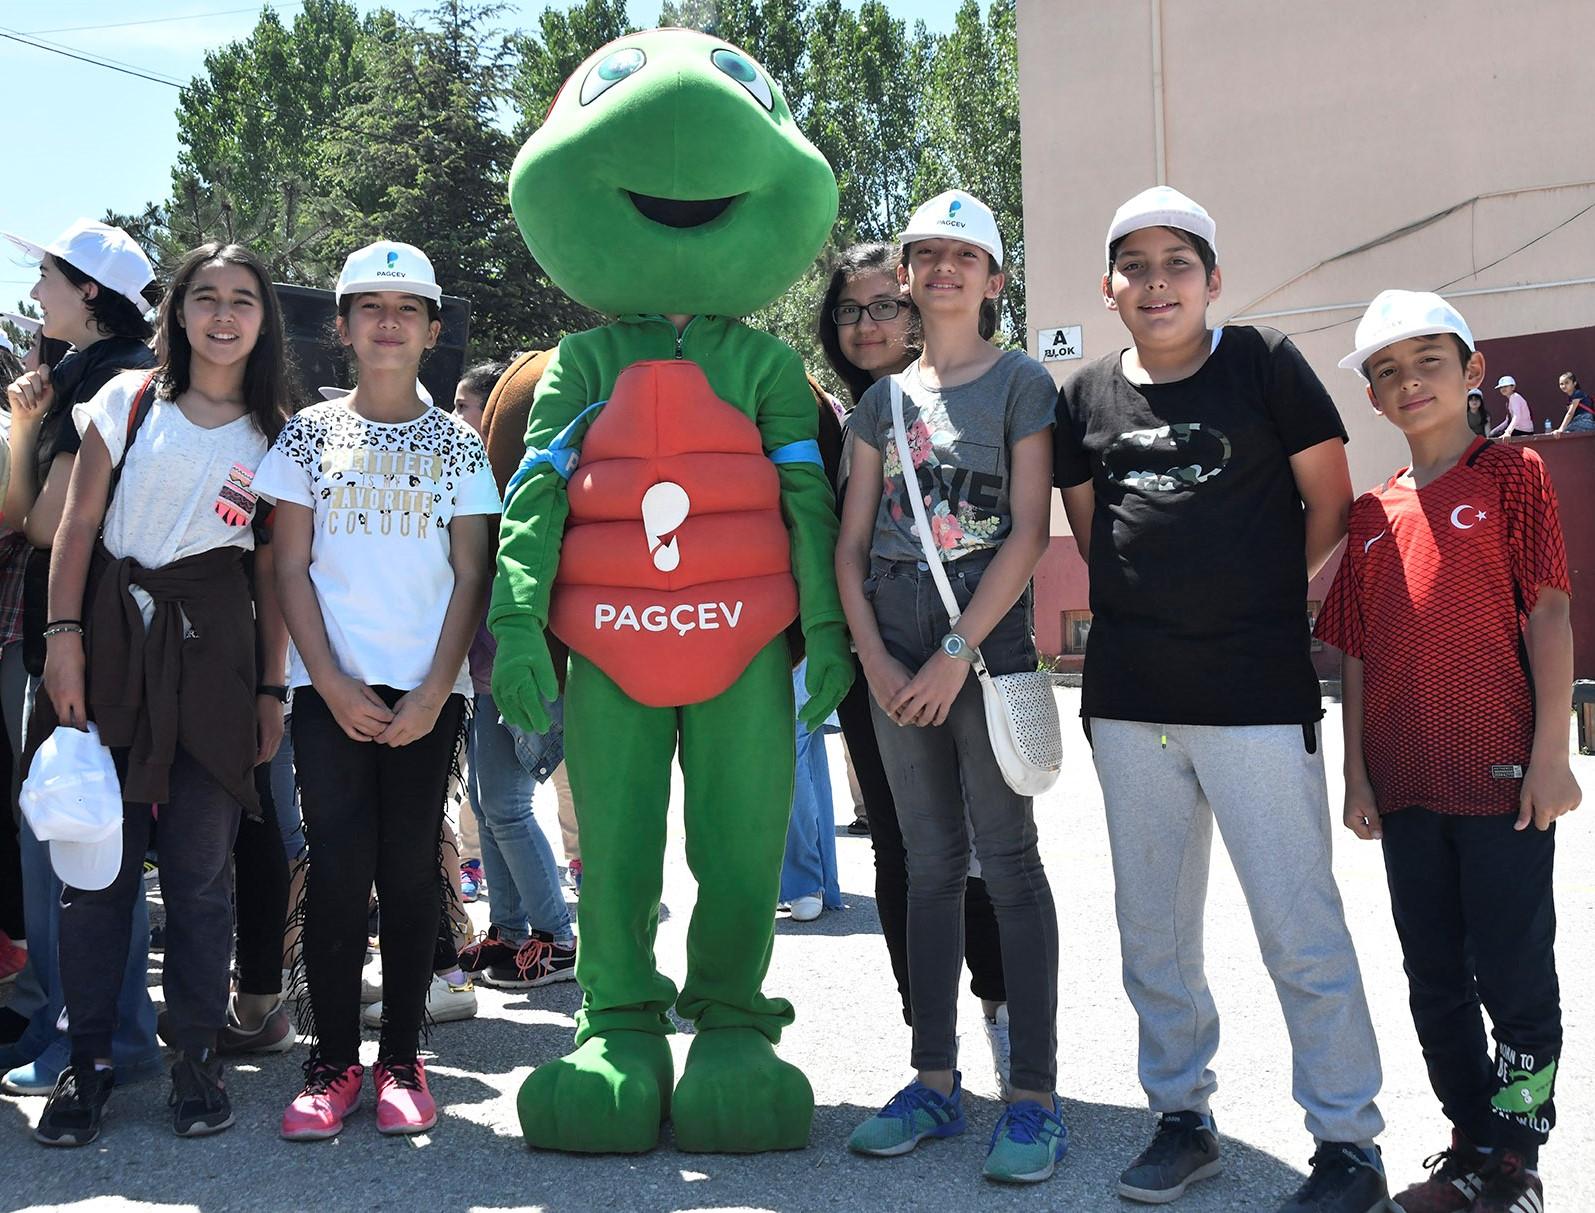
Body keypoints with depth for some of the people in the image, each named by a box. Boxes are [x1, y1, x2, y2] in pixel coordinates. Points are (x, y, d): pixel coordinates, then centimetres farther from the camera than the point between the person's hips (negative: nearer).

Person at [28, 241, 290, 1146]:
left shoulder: (276, 436, 8)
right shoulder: (131, 400, 6)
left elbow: (273, 572, 7)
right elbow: (78, 524, 3)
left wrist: (273, 688, 3)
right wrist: (64, 637, -6)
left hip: (212, 647, 0)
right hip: (112, 634, 0)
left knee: (201, 863, 2)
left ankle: (198, 1053, 13)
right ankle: (91, 1059, 10)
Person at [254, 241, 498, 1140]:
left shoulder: (457, 442, 7)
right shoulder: (310, 435, 8)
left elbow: (471, 577, 3)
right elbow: (291, 569, 4)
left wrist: (433, 693, -7)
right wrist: (334, 684, -7)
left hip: (426, 691, 0)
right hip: (332, 687, 0)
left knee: (411, 870, 2)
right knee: (338, 867, -3)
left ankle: (401, 1061, 12)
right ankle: (334, 1064, 8)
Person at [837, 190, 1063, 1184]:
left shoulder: (1021, 383, 1)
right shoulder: (884, 400, 14)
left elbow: (1030, 533, -8)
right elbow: (850, 546, 11)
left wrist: (958, 651, -14)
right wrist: (873, 654, -3)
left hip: (987, 647, -4)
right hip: (897, 656, 5)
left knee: (1008, 859, -4)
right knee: (931, 864, 9)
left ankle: (1034, 1095, 2)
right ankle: (936, 1081, 16)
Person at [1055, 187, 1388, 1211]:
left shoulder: (1265, 365, -2)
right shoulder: (1087, 397, 8)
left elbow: (1330, 502, 2)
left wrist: (1265, 603, 5)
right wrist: (1161, 608, 9)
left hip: (1257, 696, -4)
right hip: (1130, 702, 4)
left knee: (1301, 932, 0)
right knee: (1153, 932, 12)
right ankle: (1183, 1116, 28)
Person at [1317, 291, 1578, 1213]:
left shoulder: (1513, 475, 0)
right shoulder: (1370, 515, 11)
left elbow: (1550, 613, -6)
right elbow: (1356, 654, 12)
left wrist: (1551, 753, -12)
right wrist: (1357, 776, 7)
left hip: (1502, 777, -5)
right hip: (1406, 784, 5)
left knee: (1515, 974, 2)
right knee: (1436, 978, 12)